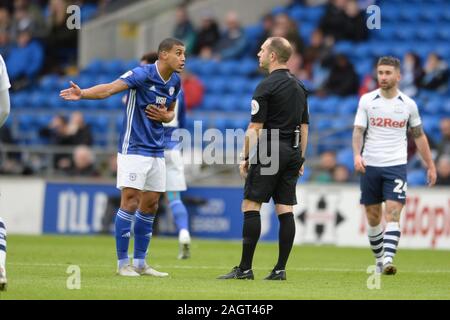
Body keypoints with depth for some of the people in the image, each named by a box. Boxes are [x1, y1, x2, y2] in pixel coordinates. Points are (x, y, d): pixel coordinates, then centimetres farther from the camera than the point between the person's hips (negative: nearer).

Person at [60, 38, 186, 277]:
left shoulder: (175, 82, 7)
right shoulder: (143, 74, -15)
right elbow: (110, 89, -28)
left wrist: (165, 116, -2)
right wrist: (82, 94, -45)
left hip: (156, 151, 7)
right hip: (133, 148, -7)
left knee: (150, 205, 9)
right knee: (130, 202, -9)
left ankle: (140, 262, 17)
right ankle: (122, 263, -3)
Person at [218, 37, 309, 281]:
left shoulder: (266, 86, -10)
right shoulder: (299, 87, 14)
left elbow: (255, 128, -12)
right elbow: (304, 126, 17)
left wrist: (246, 157, -5)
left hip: (269, 152, -8)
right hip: (292, 152, 8)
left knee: (251, 206, -5)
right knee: (285, 210, 5)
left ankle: (245, 268, -9)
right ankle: (280, 269, 3)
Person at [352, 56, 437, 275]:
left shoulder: (408, 104, 3)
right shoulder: (367, 100, 1)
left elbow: (419, 136, 13)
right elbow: (358, 130, -3)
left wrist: (430, 165, 13)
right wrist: (357, 155, -22)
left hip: (396, 166, -1)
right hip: (370, 166, 1)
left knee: (393, 213, -16)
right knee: (373, 217, 8)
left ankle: (388, 260, -24)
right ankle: (379, 259, 24)